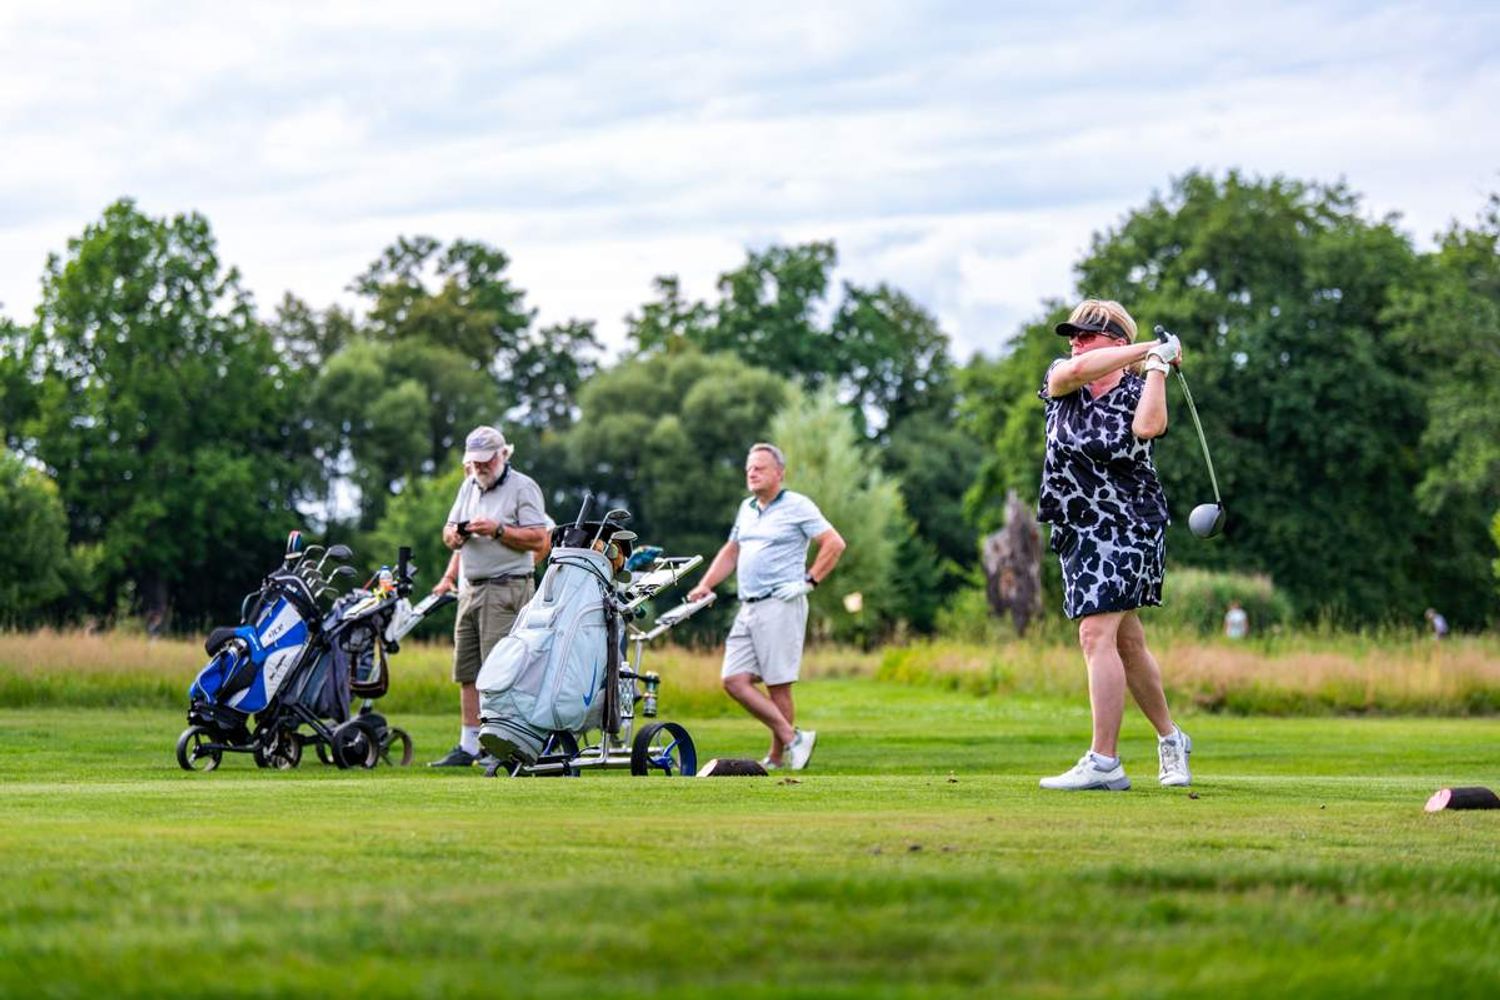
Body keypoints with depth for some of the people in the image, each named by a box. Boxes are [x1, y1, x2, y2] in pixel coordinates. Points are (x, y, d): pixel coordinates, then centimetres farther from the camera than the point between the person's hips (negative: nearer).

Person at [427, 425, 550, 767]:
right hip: (470, 589, 8)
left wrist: (497, 530, -19)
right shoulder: (470, 486, 18)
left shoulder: (522, 487, -5)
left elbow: (538, 539, -12)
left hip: (506, 590, -8)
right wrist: (454, 534, -3)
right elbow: (449, 532, 20)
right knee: (467, 671, 8)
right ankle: (468, 745, 13)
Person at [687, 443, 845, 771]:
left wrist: (809, 581, -9)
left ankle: (778, 757, 3)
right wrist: (705, 586, 18)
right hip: (748, 608, 8)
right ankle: (792, 738, 1)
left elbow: (834, 543, -6)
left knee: (778, 684, -6)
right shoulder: (746, 509, 20)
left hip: (781, 606, -8)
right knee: (734, 680, -3)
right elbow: (731, 551, 29)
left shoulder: (797, 506, -2)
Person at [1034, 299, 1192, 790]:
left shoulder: (1136, 393, -6)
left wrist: (1156, 363, -21)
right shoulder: (1062, 385, 4)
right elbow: (1075, 370, -20)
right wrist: (1147, 347, -17)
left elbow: (1148, 426, -30)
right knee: (1126, 642, 17)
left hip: (1126, 526, -6)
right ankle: (1169, 738, 35)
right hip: (1079, 531, 6)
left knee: (1097, 635, -18)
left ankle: (1103, 762, -21)